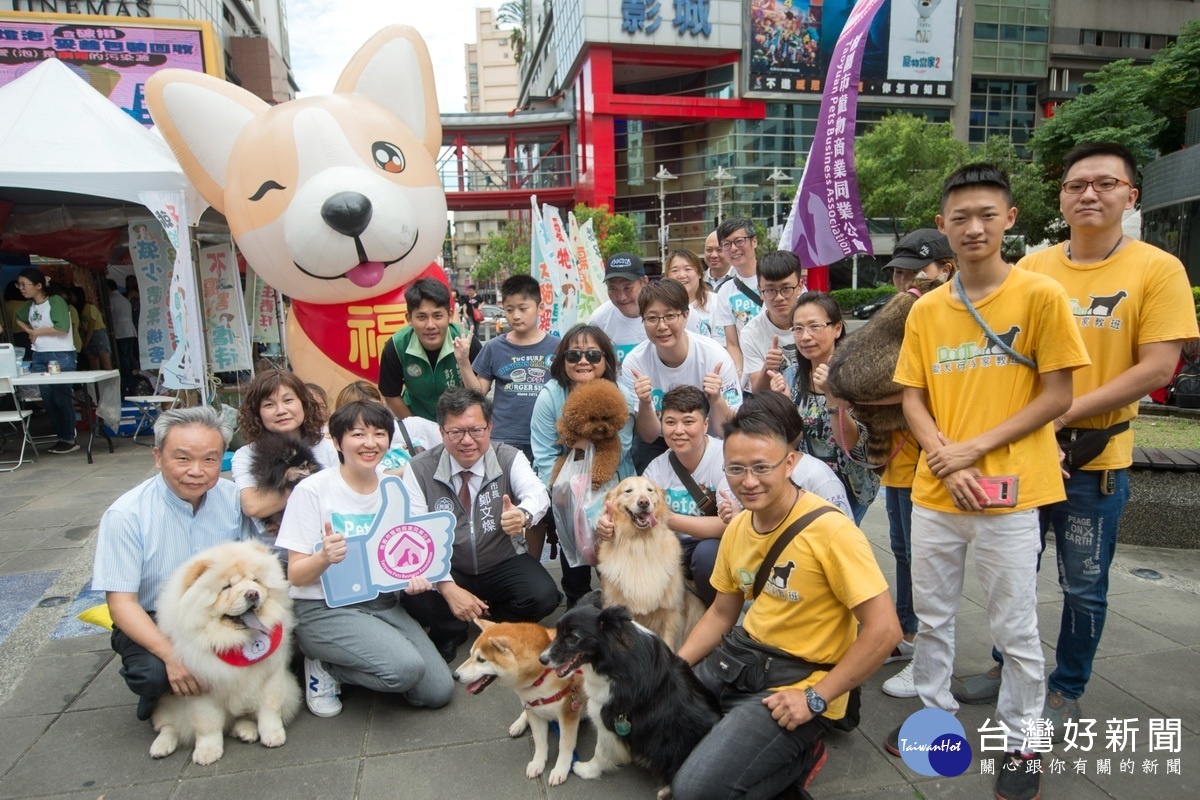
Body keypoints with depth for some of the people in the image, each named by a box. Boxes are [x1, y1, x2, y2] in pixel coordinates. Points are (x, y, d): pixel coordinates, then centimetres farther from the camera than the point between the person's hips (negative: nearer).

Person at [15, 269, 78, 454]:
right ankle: (61, 437, 16)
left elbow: (63, 327, -21)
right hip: (39, 356, 8)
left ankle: (69, 440, 2)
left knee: (62, 398, -5)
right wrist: (30, 332, 14)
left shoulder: (56, 301, -10)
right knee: (48, 399, 8)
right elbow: (19, 319, 33)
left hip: (61, 355, -8)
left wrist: (38, 331, -7)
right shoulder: (30, 305, 13)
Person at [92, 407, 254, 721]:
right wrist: (171, 654, -30)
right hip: (153, 624, -3)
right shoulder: (126, 515, -15)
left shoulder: (233, 499, -6)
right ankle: (165, 707, 5)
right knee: (153, 674, -33)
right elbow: (121, 603, -16)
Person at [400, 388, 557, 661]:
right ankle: (449, 632, 7)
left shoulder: (509, 458, -8)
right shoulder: (419, 470, -9)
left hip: (505, 564, 1)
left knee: (543, 597, -25)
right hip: (446, 571, 0)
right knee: (416, 600, -29)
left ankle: (491, 620, 8)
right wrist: (448, 588, -29)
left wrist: (523, 514, -54)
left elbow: (537, 493, -28)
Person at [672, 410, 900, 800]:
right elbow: (721, 613, 13)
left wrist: (815, 698, -19)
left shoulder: (829, 530, -22)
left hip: (797, 686, -7)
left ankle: (798, 757, 6)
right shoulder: (737, 527, 2)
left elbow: (883, 630, -21)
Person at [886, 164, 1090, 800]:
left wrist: (977, 447, -14)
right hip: (934, 491, 4)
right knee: (931, 616, 16)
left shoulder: (1040, 295, -5)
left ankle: (1018, 742, 30)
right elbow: (913, 398, 6)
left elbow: (1057, 396, -6)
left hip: (1010, 492, -3)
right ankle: (935, 712, 37)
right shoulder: (926, 309, 5)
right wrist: (946, 461, -9)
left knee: (1015, 629, 9)